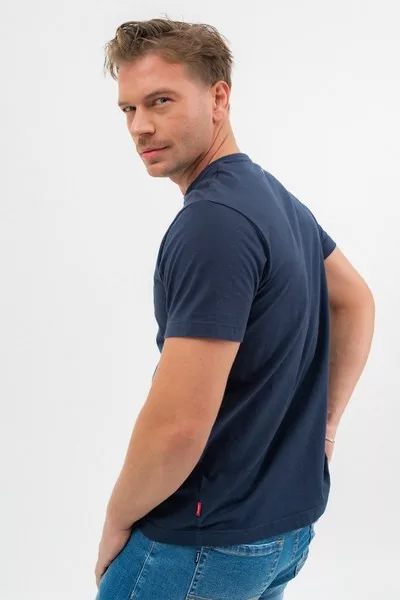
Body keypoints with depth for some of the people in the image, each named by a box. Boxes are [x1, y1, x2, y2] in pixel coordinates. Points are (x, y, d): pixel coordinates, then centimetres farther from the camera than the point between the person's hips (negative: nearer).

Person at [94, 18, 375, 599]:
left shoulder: (211, 221, -25)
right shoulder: (276, 196, 5)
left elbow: (179, 424, -28)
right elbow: (356, 302, 19)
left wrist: (117, 524, -11)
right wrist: (324, 422, 16)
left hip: (211, 539, -9)